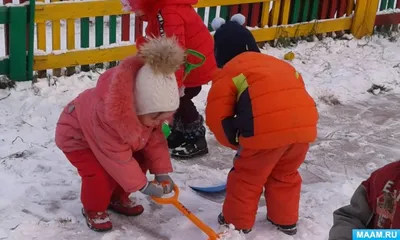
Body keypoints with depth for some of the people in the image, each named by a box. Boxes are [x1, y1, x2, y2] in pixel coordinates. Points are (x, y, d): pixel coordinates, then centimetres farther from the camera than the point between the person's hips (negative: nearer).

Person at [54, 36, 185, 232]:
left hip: (109, 137, 7)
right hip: (76, 135, -7)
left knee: (140, 161, 0)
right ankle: (93, 210, 3)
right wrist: (142, 185, -28)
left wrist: (162, 172, -14)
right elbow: (118, 158, -36)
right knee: (101, 174, -27)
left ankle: (117, 198, 22)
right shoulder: (107, 114, -46)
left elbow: (155, 139, -10)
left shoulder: (150, 107, -24)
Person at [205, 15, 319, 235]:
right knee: (286, 174, 30)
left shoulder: (228, 72, 14)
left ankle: (237, 222, 32)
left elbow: (217, 115, 7)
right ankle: (286, 220, 42)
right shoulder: (280, 65, 33)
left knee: (247, 176, 17)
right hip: (305, 124, 6)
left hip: (267, 130, -6)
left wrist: (235, 141, 23)